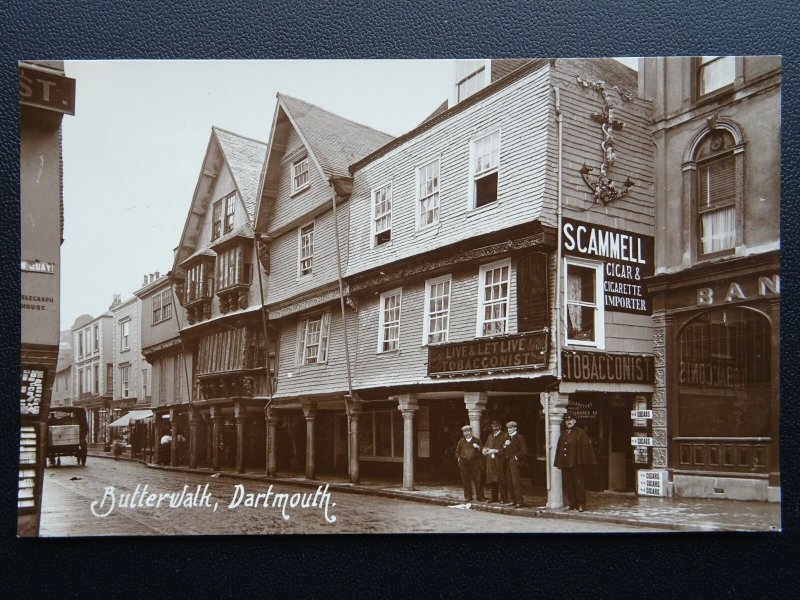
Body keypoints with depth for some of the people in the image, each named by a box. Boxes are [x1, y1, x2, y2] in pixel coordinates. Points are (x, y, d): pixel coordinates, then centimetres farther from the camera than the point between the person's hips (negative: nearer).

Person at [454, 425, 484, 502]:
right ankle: (468, 497, 11)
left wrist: (478, 447, -7)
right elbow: (457, 452, 21)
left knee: (477, 481, -4)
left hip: (475, 463, -1)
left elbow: (482, 451, 12)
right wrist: (458, 458, 4)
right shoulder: (461, 441, 14)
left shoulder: (476, 440, 12)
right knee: (466, 481, 2)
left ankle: (480, 497, 2)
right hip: (464, 463, 1)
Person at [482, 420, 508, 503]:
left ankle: (504, 498, 0)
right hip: (490, 461, 6)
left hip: (500, 461, -6)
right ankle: (494, 498, 14)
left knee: (501, 480, -5)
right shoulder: (490, 436, 22)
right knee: (492, 480, 7)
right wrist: (485, 450, 0)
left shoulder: (505, 435, 1)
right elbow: (485, 447, 22)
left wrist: (496, 451, -17)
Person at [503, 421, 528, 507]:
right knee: (510, 482, 5)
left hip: (515, 462, -7)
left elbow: (524, 451, -9)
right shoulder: (508, 438, 19)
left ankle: (520, 502, -7)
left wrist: (517, 457, -12)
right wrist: (505, 445, -1)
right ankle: (514, 500, 12)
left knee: (516, 482, -10)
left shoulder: (519, 437, -4)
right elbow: (504, 451, 17)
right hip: (508, 463, 7)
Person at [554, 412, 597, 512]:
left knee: (578, 483, -3)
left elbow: (586, 447, -8)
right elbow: (559, 448, 15)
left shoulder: (580, 433, -2)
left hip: (576, 463, -5)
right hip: (565, 463, 6)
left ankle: (581, 504, 3)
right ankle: (570, 504, 16)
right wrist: (559, 462, 9)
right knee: (567, 485, 8)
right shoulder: (563, 434, 15)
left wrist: (585, 461, -15)